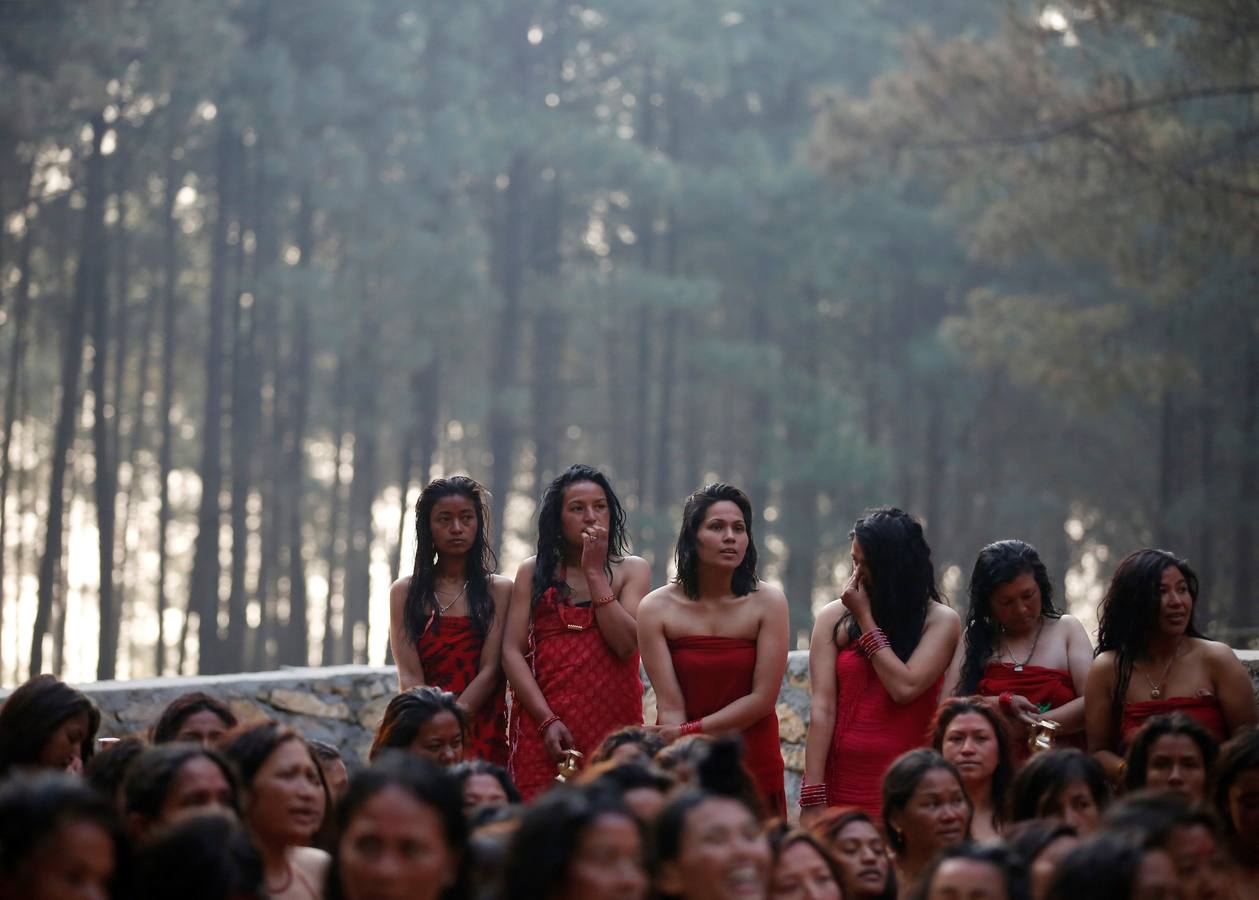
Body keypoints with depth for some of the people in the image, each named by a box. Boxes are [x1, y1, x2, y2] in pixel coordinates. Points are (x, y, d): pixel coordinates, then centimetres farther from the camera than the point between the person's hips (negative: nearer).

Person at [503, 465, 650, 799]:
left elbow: (626, 644, -7)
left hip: (611, 724, 0)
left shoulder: (631, 570, 9)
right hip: (542, 728, 0)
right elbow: (512, 651, 1)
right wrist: (546, 720, -10)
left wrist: (595, 572, -6)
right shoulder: (533, 572, 10)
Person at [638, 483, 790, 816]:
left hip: (753, 763, 0)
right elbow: (670, 707, -11)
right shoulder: (656, 608, -5)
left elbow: (763, 698, -9)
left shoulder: (767, 602, -5)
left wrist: (690, 731, -12)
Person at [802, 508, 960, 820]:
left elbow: (905, 688, -14)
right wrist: (812, 799, -9)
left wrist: (866, 618, -6)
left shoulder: (940, 621, -1)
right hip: (845, 780, 1)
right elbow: (822, 709, -2)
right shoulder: (834, 618, 4)